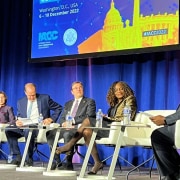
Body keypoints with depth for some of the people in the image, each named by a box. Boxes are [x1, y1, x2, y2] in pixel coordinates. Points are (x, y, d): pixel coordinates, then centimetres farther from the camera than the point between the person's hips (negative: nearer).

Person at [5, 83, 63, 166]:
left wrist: (51, 119, -7)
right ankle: (18, 156, -14)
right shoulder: (21, 102, 13)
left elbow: (59, 108, 7)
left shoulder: (45, 98, 3)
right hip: (25, 127, 5)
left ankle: (29, 158, -21)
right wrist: (17, 121, -8)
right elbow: (19, 116, 16)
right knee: (8, 130, -19)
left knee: (28, 131, -37)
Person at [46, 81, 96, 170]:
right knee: (49, 133, -19)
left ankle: (69, 164, -30)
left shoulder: (90, 102, 10)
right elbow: (62, 118, 20)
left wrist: (73, 121, -15)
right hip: (66, 128, 6)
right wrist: (64, 123, -7)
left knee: (67, 134, -37)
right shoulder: (68, 104, 27)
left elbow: (89, 117, -6)